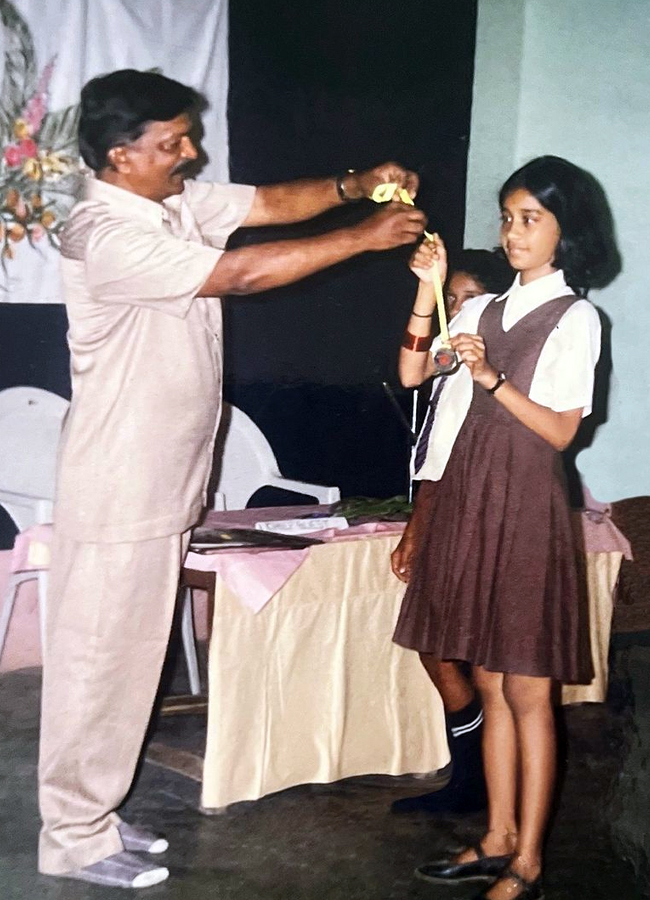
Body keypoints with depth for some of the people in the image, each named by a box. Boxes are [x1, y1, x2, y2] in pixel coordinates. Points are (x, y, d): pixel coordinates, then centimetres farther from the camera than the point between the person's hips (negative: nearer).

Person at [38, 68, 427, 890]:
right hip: (116, 490, -9)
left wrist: (352, 185, -10)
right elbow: (241, 273, -26)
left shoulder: (179, 205, 7)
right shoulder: (106, 236, -22)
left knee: (130, 653, 16)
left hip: (164, 483, 9)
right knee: (95, 655, 1)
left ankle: (95, 812, 29)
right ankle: (74, 837, 14)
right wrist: (366, 237, -20)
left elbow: (270, 202, 10)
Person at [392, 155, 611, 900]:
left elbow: (561, 429, -9)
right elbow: (414, 371, 5)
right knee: (488, 683, 12)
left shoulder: (575, 318, -4)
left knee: (526, 691, 0)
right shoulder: (483, 310, 13)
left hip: (524, 505, -6)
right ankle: (498, 838, 23)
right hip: (468, 497, 6)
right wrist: (428, 290, -3)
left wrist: (492, 379, -20)